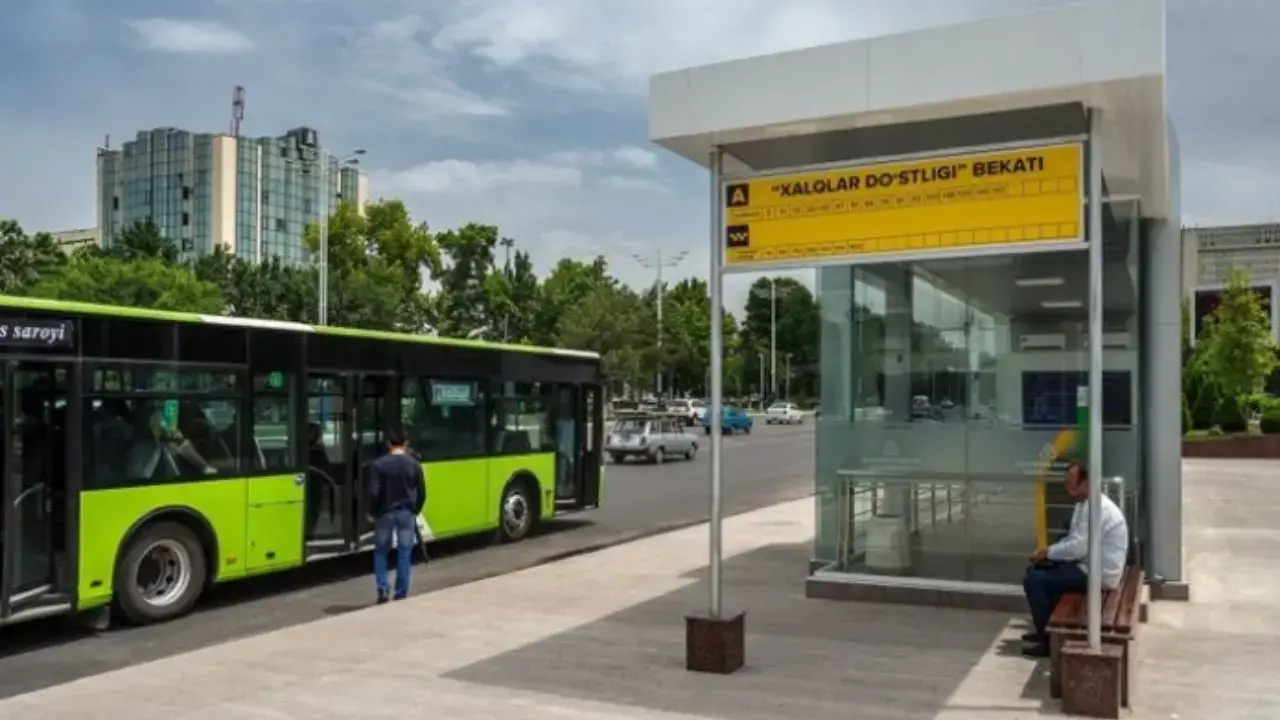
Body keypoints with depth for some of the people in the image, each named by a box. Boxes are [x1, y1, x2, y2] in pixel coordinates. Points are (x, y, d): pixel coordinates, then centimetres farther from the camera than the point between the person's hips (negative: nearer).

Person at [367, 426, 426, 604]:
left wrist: (374, 512, 4)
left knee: (381, 552, 15)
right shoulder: (414, 464, -2)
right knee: (404, 554, 7)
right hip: (407, 514, 1)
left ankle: (383, 590, 4)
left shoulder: (379, 464, -7)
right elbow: (422, 493, 2)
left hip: (385, 513, -1)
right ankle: (401, 594, 9)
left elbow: (374, 493, -10)